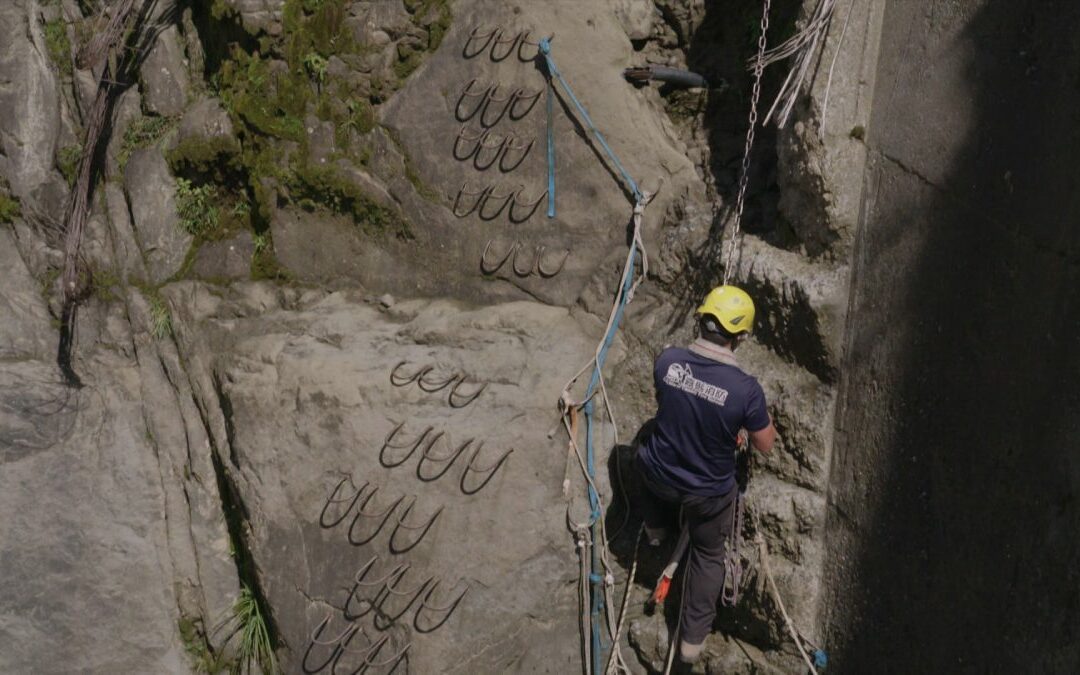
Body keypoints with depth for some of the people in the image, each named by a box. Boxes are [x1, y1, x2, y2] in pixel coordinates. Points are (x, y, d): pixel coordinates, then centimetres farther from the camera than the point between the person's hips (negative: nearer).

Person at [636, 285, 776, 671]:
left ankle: (654, 529, 58)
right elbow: (765, 446, -11)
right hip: (710, 492, -2)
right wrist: (766, 422, 11)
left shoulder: (667, 360, -21)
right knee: (708, 556, 25)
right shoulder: (746, 389, -29)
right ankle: (691, 642, 34)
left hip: (659, 475, 2)